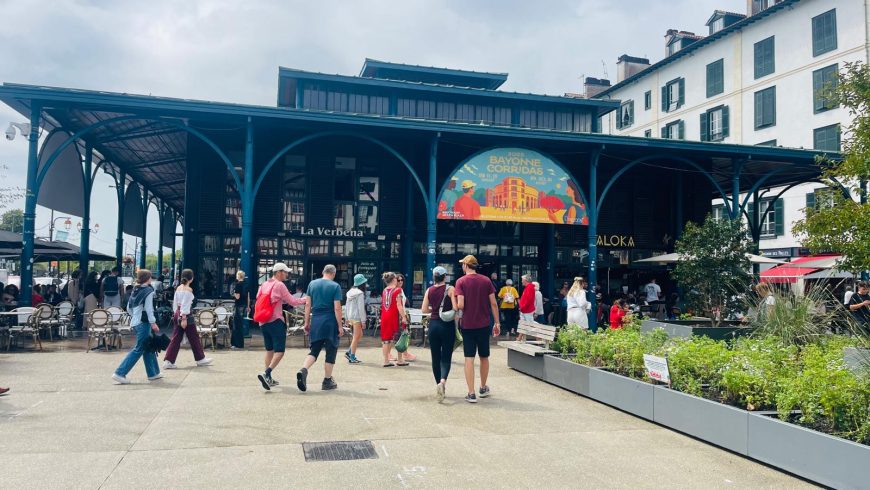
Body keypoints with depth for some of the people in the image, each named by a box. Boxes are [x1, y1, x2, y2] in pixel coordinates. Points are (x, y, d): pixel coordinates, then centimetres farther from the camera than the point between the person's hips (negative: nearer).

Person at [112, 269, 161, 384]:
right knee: (139, 349, -5)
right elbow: (148, 309, -16)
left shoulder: (135, 290, 12)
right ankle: (120, 373, -9)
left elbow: (129, 308, 15)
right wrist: (153, 323, -14)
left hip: (135, 322, 9)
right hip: (144, 322, -9)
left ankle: (153, 373, 22)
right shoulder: (149, 291, -11)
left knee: (149, 347, 16)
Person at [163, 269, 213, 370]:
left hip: (177, 313, 8)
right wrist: (184, 318, -20)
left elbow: (175, 303, 14)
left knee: (176, 338, 8)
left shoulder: (178, 288, 10)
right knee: (194, 337, 6)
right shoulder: (189, 289, -13)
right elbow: (185, 305, -19)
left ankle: (168, 361, 2)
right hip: (185, 314, -8)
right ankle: (200, 359, 17)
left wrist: (176, 314, 19)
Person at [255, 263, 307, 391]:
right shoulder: (279, 285, -8)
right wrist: (304, 300, 9)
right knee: (279, 351, -7)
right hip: (275, 321, -8)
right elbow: (292, 301, -6)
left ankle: (269, 379, 18)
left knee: (269, 350, 16)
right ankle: (266, 374, -23)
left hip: (263, 322, 8)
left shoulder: (263, 285, 12)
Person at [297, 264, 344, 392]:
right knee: (331, 351, 8)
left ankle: (303, 370, -15)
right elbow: (337, 308, -10)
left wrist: (307, 322, 13)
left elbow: (308, 304, 7)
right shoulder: (335, 286, -5)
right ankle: (327, 381, 12)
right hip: (330, 322, -4)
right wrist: (340, 326, -5)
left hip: (315, 321, 4)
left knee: (314, 350, 11)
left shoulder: (312, 284, 7)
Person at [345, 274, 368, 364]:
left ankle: (349, 352, 16)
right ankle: (352, 357, 3)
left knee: (359, 335, 19)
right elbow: (361, 308, -17)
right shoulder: (360, 293, -15)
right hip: (357, 317, -9)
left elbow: (347, 305, 16)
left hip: (351, 316, 9)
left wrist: (348, 318, 21)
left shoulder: (350, 292, 11)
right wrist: (363, 321, -13)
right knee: (356, 337, 0)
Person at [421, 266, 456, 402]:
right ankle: (443, 381, -25)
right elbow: (455, 308, -16)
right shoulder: (450, 289, -7)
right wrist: (447, 310, 5)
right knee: (446, 357, 0)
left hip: (433, 324, 3)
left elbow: (424, 310, -1)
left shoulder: (429, 290, 3)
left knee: (435, 357, 12)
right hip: (447, 325, -3)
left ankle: (439, 384, 18)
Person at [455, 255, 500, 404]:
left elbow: (460, 305, -16)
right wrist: (497, 323, 7)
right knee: (484, 357, 17)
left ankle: (471, 394, 1)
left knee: (469, 358, 2)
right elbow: (493, 304, 0)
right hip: (484, 324, 2)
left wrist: (456, 308, 7)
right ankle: (483, 388, 32)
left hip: (467, 325, -2)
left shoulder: (461, 281, -7)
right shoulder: (486, 280, 1)